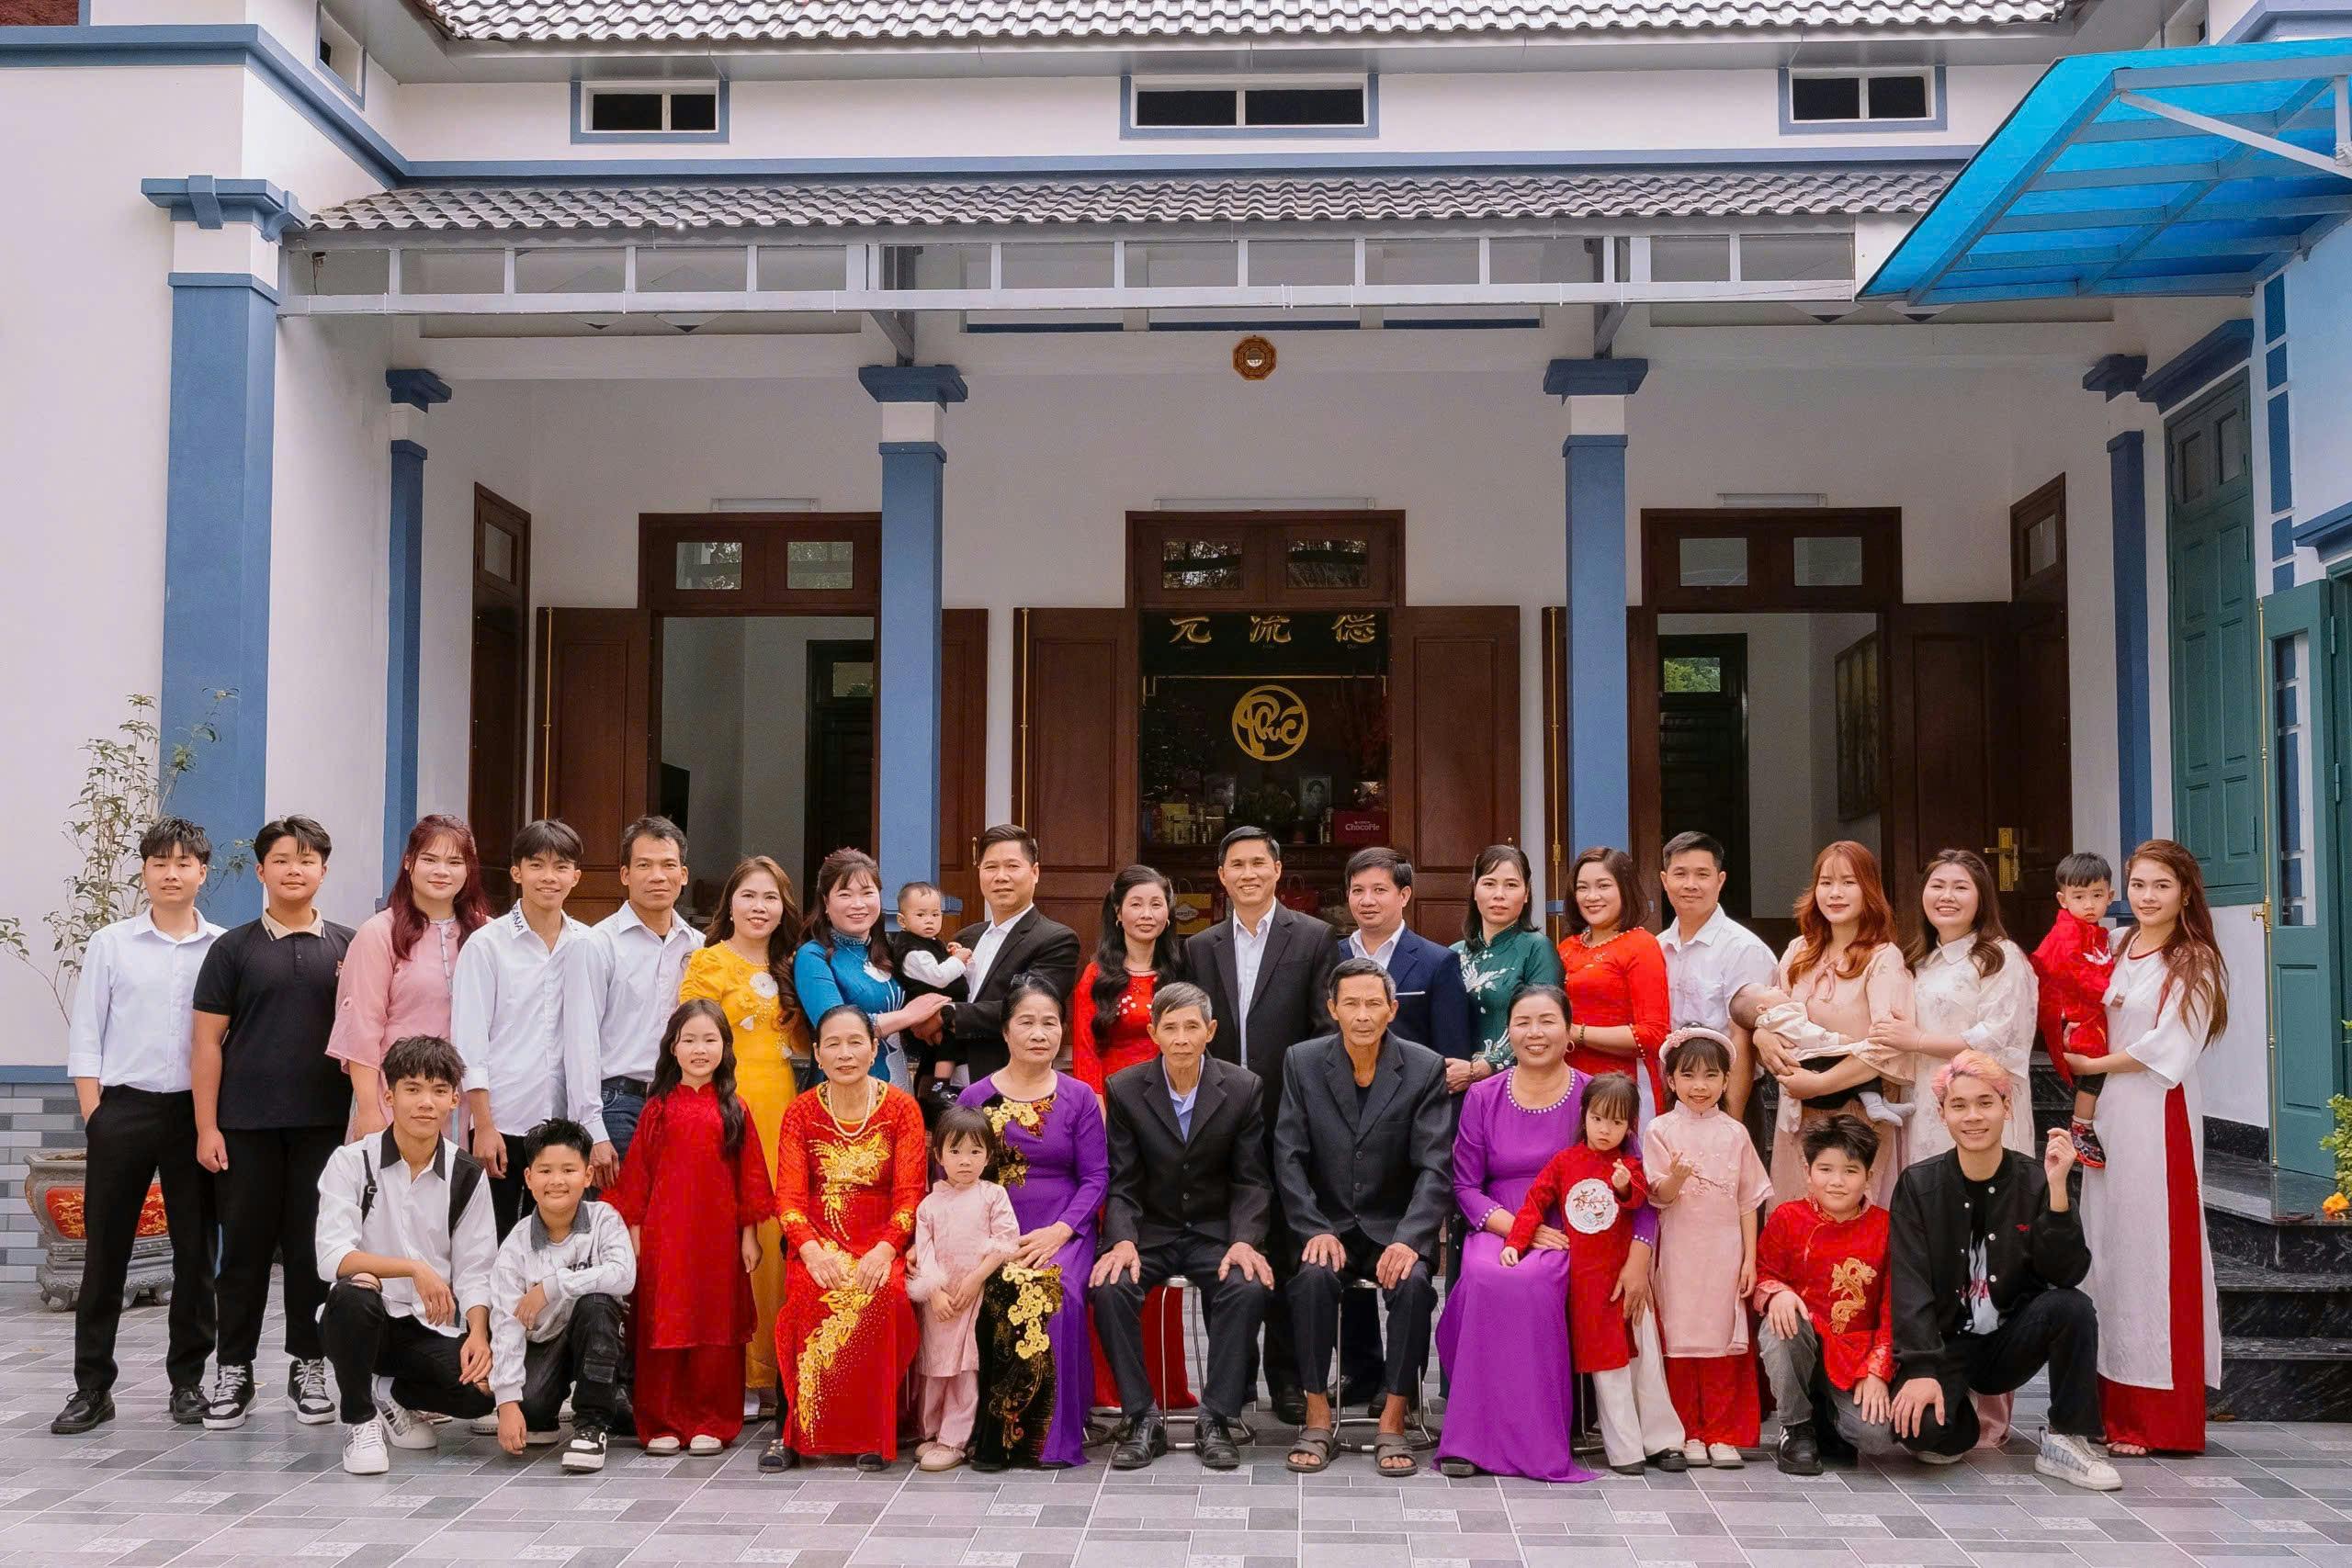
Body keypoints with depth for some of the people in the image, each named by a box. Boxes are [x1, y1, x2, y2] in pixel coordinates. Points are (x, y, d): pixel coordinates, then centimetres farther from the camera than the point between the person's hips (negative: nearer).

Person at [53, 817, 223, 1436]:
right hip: (123, 1108, 0)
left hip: (196, 1111, 0)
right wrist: (94, 1116, -4)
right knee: (105, 1252, 3)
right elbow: (84, 1038, 4)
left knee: (195, 1250, 6)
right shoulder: (110, 945, 4)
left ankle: (188, 1380, 16)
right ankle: (92, 1387, 12)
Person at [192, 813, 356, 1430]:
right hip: (247, 1124, -1)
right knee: (245, 1246, 5)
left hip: (325, 1123, 1)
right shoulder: (233, 949, 4)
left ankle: (308, 1367, 17)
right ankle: (233, 1372, 16)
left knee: (314, 1246, 5)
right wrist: (206, 1127, -4)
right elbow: (207, 1041, 2)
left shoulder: (348, 947, 8)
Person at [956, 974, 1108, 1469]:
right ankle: (993, 1433, -16)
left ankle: (1054, 1432, -17)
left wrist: (1059, 1231, -13)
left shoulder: (1079, 1098, 8)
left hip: (1061, 1235, 0)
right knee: (998, 1294, -32)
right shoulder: (975, 1097, 8)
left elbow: (1096, 1177, 3)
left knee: (1056, 1293, -31)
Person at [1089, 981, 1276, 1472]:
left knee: (1249, 1288, -30)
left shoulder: (1244, 1089, -3)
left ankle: (1218, 1419, -16)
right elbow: (1121, 1183, -2)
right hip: (1149, 1230, 1)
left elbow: (1251, 1182, -1)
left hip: (1216, 1230, 0)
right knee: (1108, 1288, -28)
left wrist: (1244, 1241, -19)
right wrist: (1123, 1241, -20)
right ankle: (1141, 1418, -14)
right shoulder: (1125, 1089, -2)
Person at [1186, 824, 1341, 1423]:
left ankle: (1287, 1375, 14)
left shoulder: (1313, 938, 1)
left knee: (1288, 1251, 4)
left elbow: (1329, 1031, -3)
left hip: (1290, 1121, -3)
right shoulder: (1199, 948, 11)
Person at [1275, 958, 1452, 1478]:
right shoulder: (1302, 1063, 0)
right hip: (1327, 1223, 1)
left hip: (1396, 1226, 0)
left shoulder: (1425, 1069, -4)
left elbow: (1435, 1167, -9)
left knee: (1413, 1282, -30)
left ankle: (1393, 1423, -18)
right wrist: (1315, 1230, -15)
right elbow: (1289, 1158, -2)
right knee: (1314, 1278, -30)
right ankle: (1318, 1419, -16)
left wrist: (1409, 1239, -23)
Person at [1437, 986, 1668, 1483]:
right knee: (1487, 1279, -33)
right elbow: (1465, 1185, 5)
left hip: (1576, 1235, -1)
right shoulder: (1482, 1097, 7)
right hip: (1499, 1229, 1)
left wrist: (1639, 1257, -16)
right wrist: (1517, 1227, -12)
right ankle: (1475, 1437, -22)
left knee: (1530, 1280, -34)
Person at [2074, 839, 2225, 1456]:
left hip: (2160, 1115, -6)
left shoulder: (2194, 962, -3)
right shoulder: (2114, 952, 15)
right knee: (2106, 1246, 5)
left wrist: (2095, 1065, -2)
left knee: (2153, 1247, -5)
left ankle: (2159, 1416, 1)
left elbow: (2169, 1048, -11)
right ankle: (2115, 1403, 10)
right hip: (2109, 1110, 6)